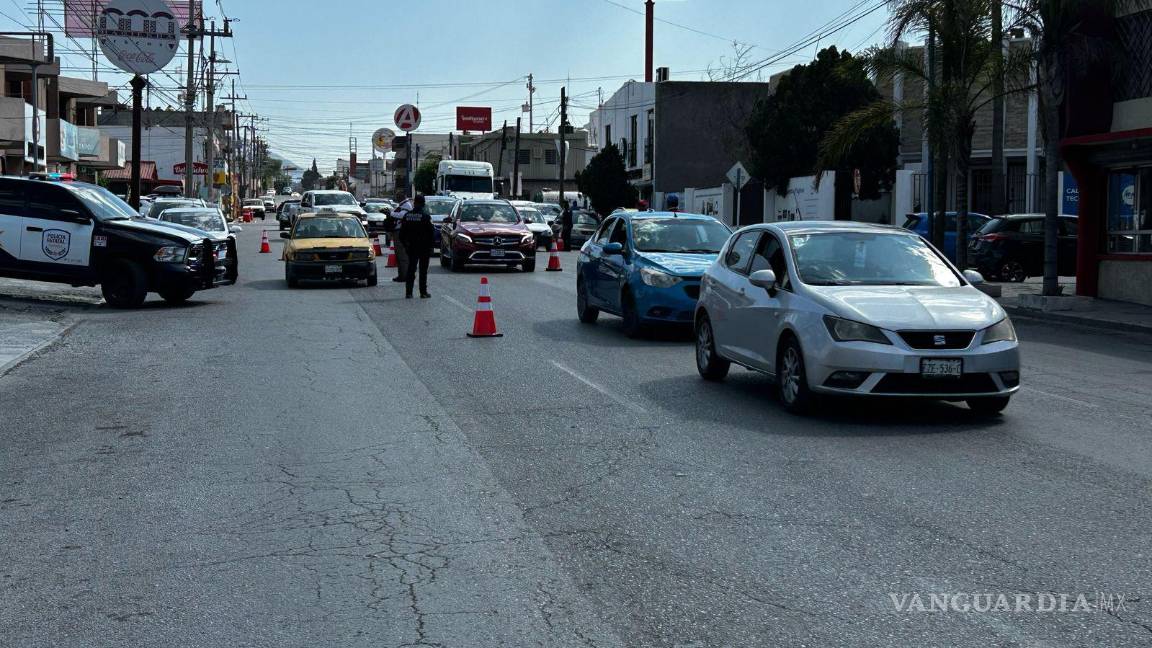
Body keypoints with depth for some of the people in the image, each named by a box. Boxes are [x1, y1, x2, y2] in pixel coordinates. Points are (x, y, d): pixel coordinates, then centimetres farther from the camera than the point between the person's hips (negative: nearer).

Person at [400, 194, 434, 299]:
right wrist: (430, 246, -4)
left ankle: (408, 292, 5)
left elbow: (402, 232, 6)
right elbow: (431, 233, -12)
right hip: (424, 247, -4)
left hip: (411, 247, 4)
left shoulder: (407, 215, 2)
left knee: (411, 270, 8)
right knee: (423, 270, 3)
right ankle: (423, 292, 4)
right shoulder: (425, 215, -11)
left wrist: (404, 244, 15)